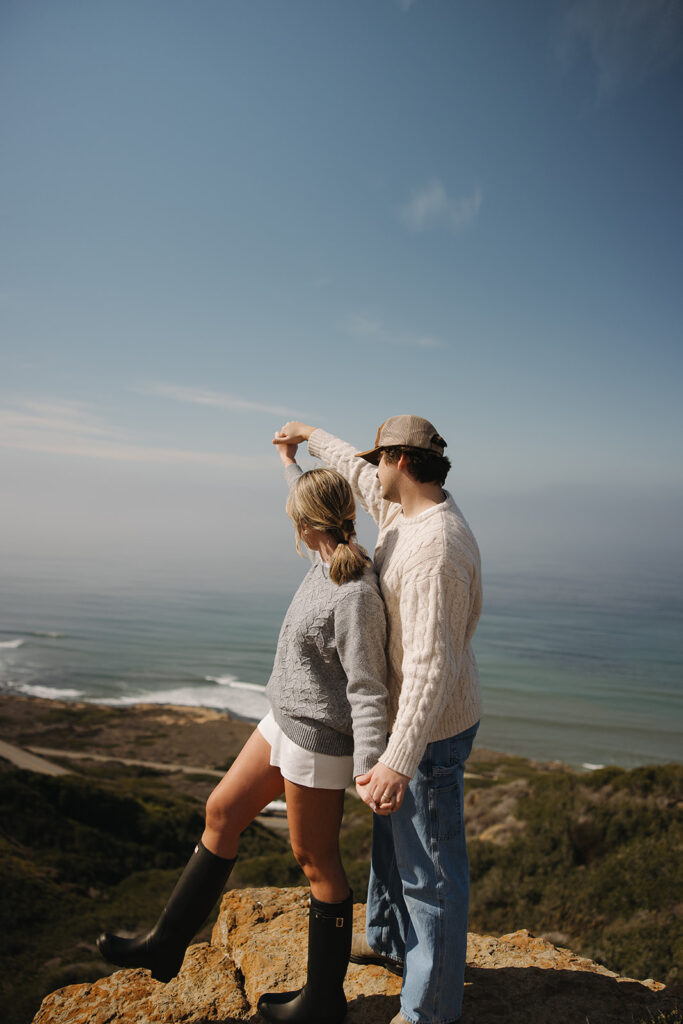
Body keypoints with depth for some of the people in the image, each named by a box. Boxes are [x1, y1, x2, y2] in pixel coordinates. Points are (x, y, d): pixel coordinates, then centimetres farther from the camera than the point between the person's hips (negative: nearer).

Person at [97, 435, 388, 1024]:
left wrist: (371, 773, -26)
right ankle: (166, 947, 33)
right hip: (286, 721, 10)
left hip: (318, 740, -9)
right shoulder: (329, 561, -1)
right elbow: (316, 500, 20)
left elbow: (368, 692, -25)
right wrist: (291, 460, 35)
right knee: (222, 811, 17)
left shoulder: (356, 596, -27)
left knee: (316, 862, 7)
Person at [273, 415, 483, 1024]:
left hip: (429, 726, -11)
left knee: (430, 865, 7)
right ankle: (388, 939, 51)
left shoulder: (434, 547, -30)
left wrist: (399, 759, -41)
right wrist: (312, 437, 33)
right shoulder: (410, 508, 1)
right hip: (407, 710, 11)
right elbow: (358, 474, 21)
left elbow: (431, 664, -36)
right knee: (392, 832, 28)